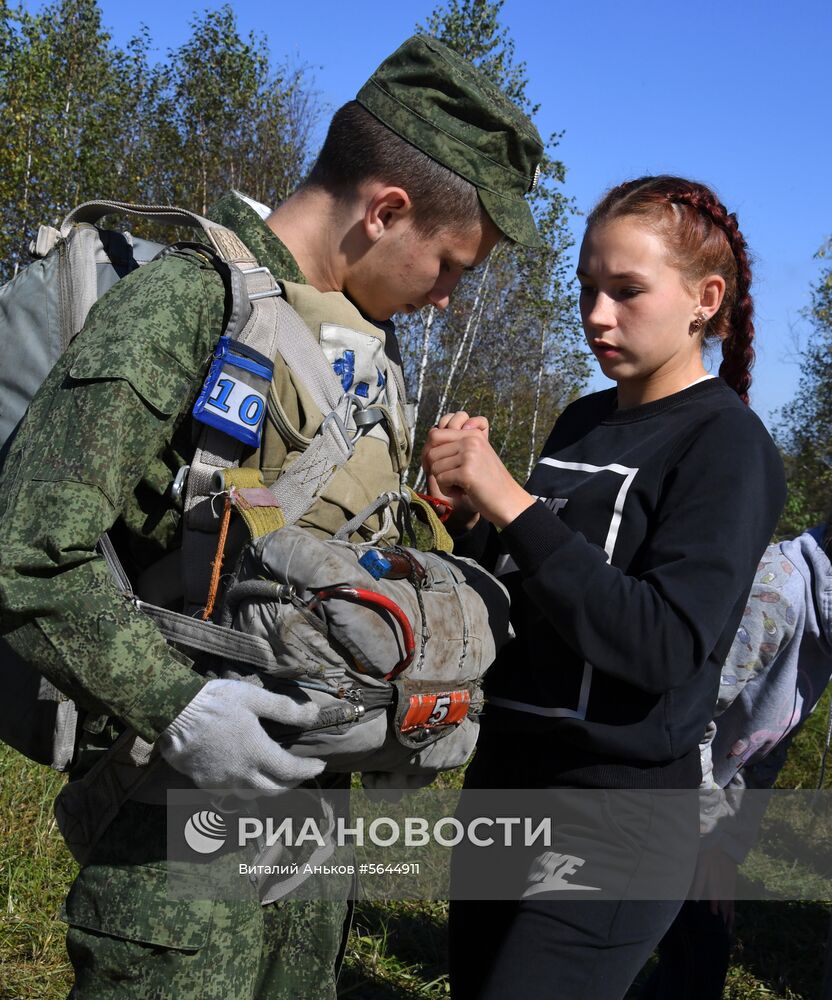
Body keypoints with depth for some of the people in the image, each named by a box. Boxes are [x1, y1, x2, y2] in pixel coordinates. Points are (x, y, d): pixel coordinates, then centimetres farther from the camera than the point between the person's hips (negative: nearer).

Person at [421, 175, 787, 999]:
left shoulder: (726, 443, -12)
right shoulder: (584, 423, 8)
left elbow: (668, 645, -22)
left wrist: (511, 503, -25)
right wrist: (466, 513, -7)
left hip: (615, 815, -7)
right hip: (503, 775, 7)